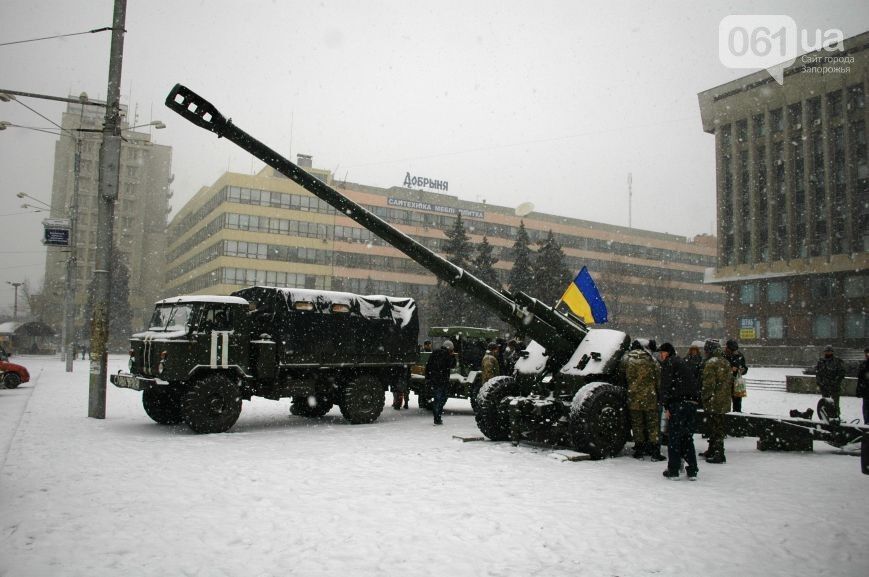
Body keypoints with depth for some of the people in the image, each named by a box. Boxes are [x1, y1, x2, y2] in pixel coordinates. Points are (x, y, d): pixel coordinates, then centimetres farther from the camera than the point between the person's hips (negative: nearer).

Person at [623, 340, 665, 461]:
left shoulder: (627, 360, 2)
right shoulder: (651, 360, 3)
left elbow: (624, 378, 4)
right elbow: (659, 378, 3)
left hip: (633, 398, 0)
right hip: (650, 397, 0)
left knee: (637, 424, 9)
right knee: (653, 424, 5)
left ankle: (639, 450, 12)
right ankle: (655, 451, 2)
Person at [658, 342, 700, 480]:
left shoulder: (668, 363, -1)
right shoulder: (682, 363, 24)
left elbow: (665, 386, -10)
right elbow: (695, 385, 22)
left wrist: (666, 407, -8)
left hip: (678, 403, -7)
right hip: (693, 402, 7)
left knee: (674, 437, 1)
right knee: (688, 438, 14)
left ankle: (673, 471, 4)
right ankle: (692, 471, 14)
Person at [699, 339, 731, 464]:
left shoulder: (710, 363, -17)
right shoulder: (725, 362, 11)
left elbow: (709, 384, -21)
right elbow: (729, 380, 18)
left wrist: (703, 397, -10)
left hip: (713, 402, -9)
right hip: (724, 401, 9)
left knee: (715, 428, -3)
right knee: (718, 426, 17)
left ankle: (719, 454, -1)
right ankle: (712, 451, 28)